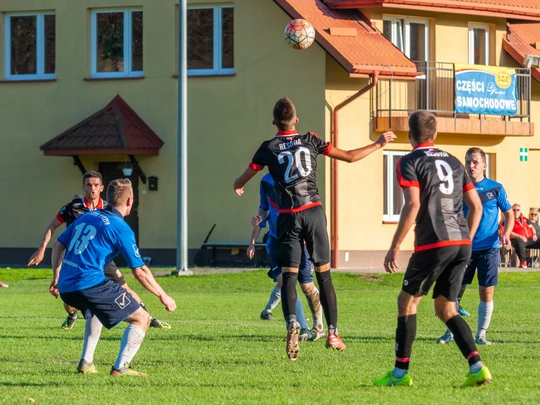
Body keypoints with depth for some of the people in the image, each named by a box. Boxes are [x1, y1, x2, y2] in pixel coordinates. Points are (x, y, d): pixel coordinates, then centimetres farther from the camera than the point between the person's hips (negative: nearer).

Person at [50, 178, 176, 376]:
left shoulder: (86, 216, 15)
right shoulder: (121, 228, -5)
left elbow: (58, 245, 21)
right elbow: (140, 271, -5)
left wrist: (56, 277, 34)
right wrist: (163, 297, 6)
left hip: (66, 287, 8)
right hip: (91, 284, -8)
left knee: (97, 310, 39)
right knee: (142, 318, 2)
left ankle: (86, 362, 30)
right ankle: (120, 367, -7)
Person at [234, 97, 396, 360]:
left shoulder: (269, 148, 1)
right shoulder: (310, 140, 5)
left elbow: (241, 181, 7)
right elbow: (350, 156, 11)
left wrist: (237, 187, 32)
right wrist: (379, 144, 26)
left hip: (288, 217, -1)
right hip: (314, 211, 1)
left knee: (289, 275, -4)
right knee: (324, 274, 8)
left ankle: (291, 322, -29)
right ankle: (332, 332, 9)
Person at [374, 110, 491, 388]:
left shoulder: (410, 162, -2)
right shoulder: (453, 162, 18)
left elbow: (413, 205, -14)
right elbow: (476, 206, 16)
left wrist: (394, 247, -11)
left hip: (434, 243, -6)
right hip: (462, 244, 6)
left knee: (408, 300, 8)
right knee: (446, 308, 13)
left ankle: (401, 372, 8)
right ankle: (477, 368, -2)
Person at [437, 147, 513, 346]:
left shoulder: (496, 188, -2)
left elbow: (509, 213, 7)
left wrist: (506, 234, -10)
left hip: (489, 248, -1)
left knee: (487, 293, -1)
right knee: (455, 290, 1)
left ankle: (481, 334, 12)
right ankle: (451, 331, 16)